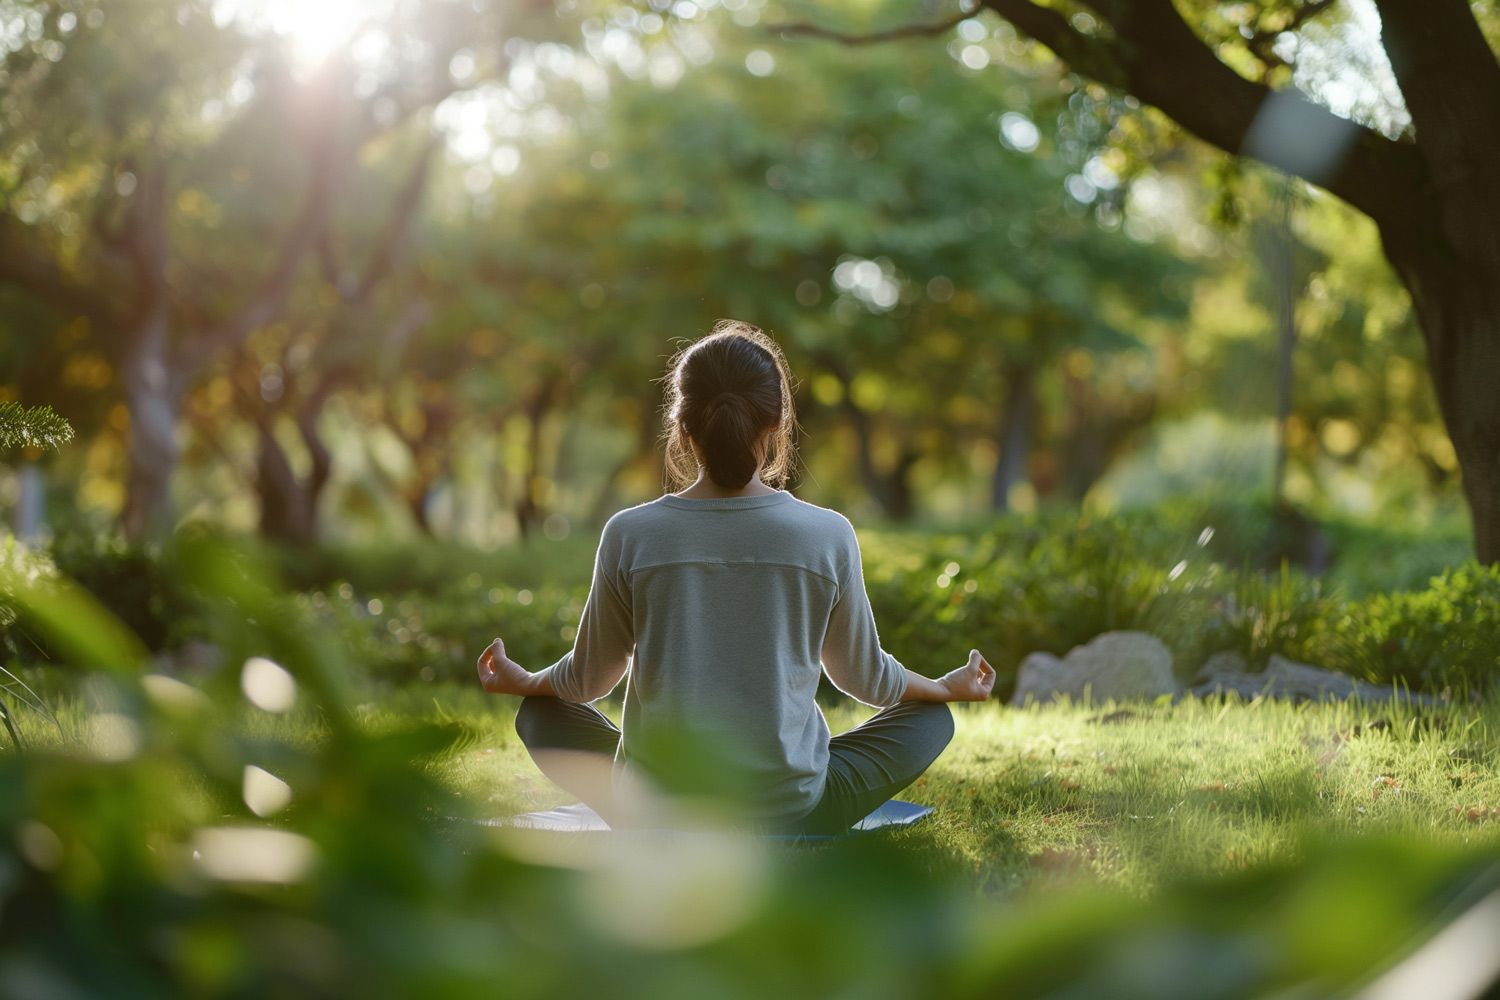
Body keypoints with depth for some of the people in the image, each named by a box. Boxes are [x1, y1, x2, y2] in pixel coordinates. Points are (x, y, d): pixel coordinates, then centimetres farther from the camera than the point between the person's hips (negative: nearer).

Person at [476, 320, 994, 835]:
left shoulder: (630, 535, -9)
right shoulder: (828, 536, -10)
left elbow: (588, 678, 6)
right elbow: (865, 676, 5)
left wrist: (524, 681, 29)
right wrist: (947, 687, 27)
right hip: (790, 811, 0)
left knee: (541, 715, 27)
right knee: (931, 719, 21)